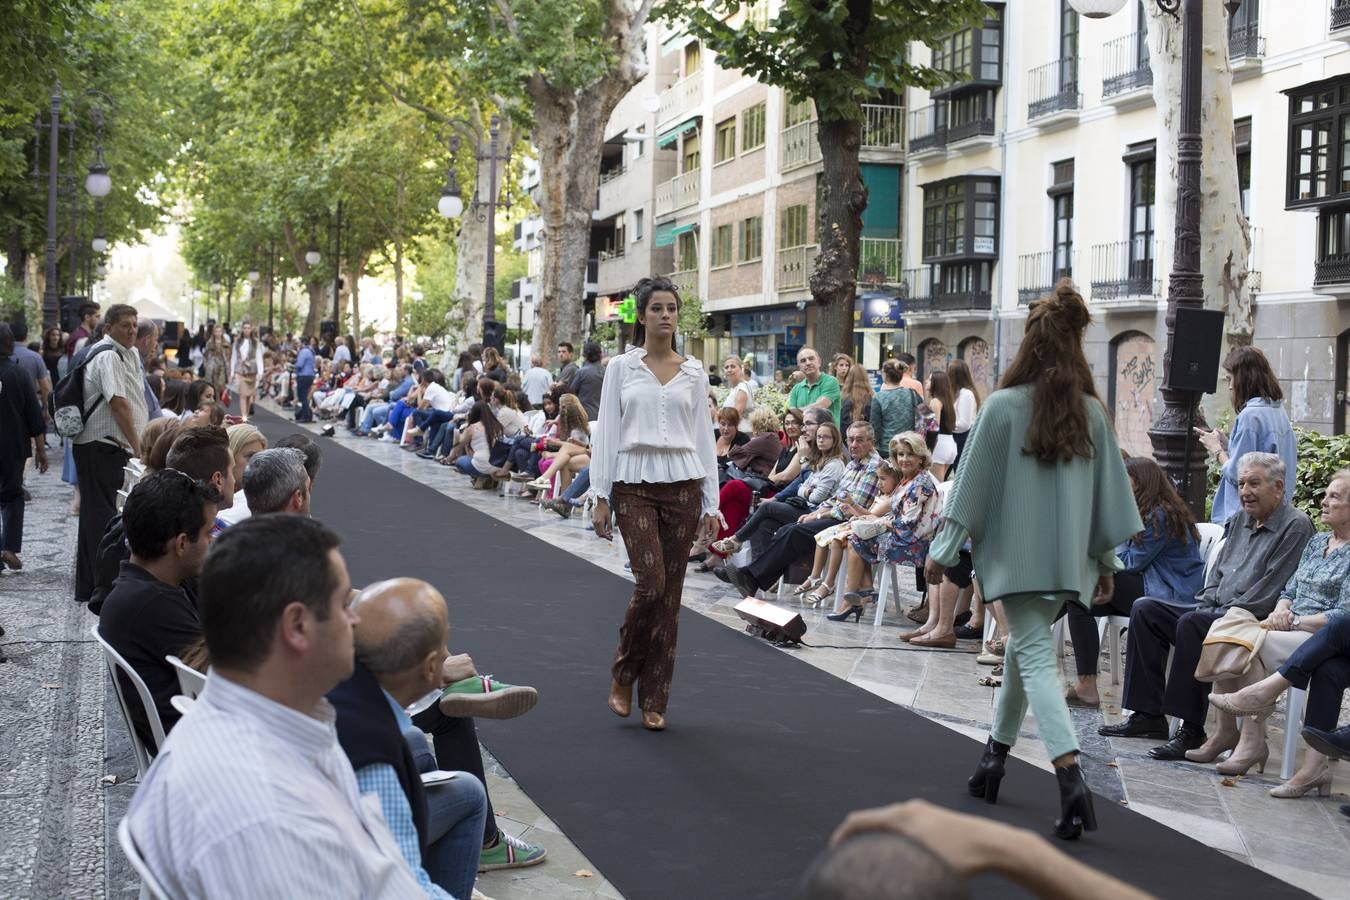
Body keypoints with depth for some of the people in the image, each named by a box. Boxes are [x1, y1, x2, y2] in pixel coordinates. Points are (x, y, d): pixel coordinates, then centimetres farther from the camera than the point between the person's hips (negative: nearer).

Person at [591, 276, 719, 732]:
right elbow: (607, 433, 1)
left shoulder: (694, 372, 8)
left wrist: (711, 503, 4)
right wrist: (601, 498, -4)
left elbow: (704, 438, 9)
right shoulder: (621, 368, 3)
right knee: (651, 583, -15)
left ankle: (654, 701, 12)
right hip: (635, 485, -2)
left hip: (682, 485, 2)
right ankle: (623, 677, 9)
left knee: (670, 592, 3)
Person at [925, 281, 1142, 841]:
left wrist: (944, 548, 2)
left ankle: (1070, 775, -20)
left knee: (1034, 654, -5)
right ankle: (996, 753, 32)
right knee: (1024, 647, 20)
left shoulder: (1003, 406, -10)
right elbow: (1110, 491, 7)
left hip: (1015, 554, -4)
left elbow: (973, 482, -7)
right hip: (1069, 558, 4)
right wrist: (1107, 561, 16)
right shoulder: (1092, 413, 2)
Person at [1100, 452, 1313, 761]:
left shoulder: (1296, 526, -8)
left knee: (1191, 623, -34)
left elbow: (1269, 591, -17)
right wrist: (1206, 603, 3)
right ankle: (1149, 715, -5)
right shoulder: (1240, 520, 19)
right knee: (1145, 608, -2)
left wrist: (1227, 614, -18)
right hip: (1215, 610, 9)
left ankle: (1192, 731, -30)